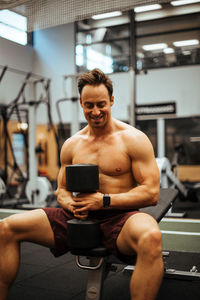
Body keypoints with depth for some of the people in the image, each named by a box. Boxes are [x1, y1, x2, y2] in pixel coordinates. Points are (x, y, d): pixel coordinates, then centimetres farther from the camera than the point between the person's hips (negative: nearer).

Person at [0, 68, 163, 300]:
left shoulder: (133, 139, -3)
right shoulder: (71, 145, 12)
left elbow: (151, 192, -8)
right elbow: (62, 189, 18)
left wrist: (105, 200, -18)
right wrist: (72, 204, -7)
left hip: (118, 218, -4)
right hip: (78, 217, 5)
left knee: (151, 238, -41)